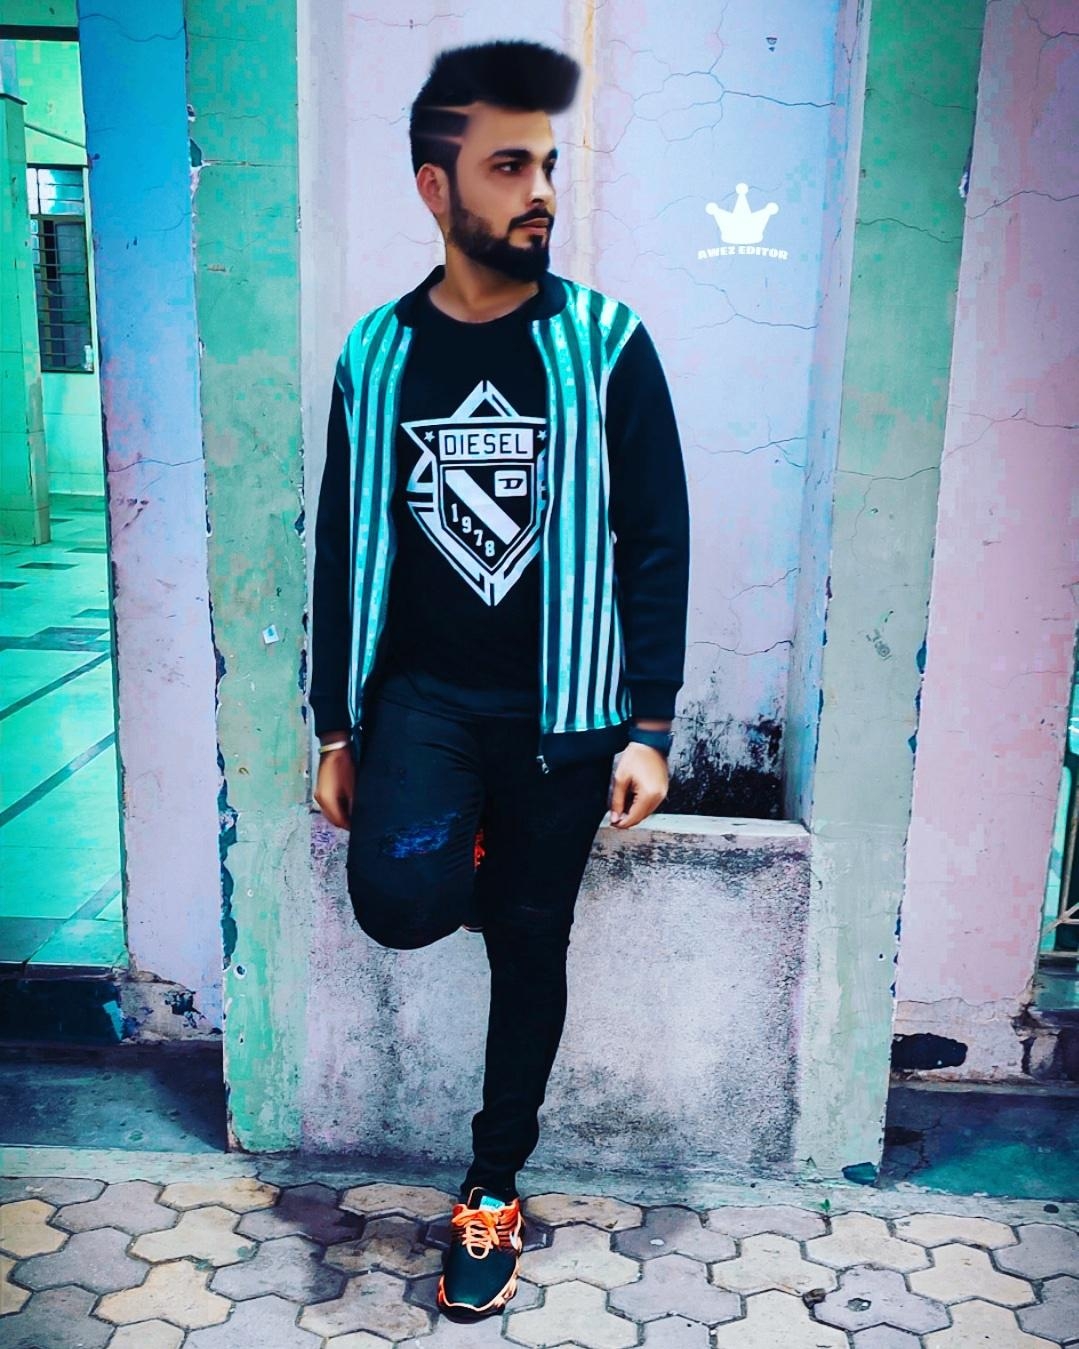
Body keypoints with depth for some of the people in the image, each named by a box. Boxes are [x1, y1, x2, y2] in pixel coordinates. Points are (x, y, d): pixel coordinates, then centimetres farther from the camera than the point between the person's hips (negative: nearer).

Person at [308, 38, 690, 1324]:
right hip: (422, 692, 1)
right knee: (400, 901, -21)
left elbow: (657, 545, -3)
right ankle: (467, 855, 18)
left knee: (528, 944, 8)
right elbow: (343, 552, 5)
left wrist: (648, 727, -8)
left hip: (562, 707, -1)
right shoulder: (376, 353, 1)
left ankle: (493, 1191, 30)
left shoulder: (605, 344, -5)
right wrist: (335, 733, 5)